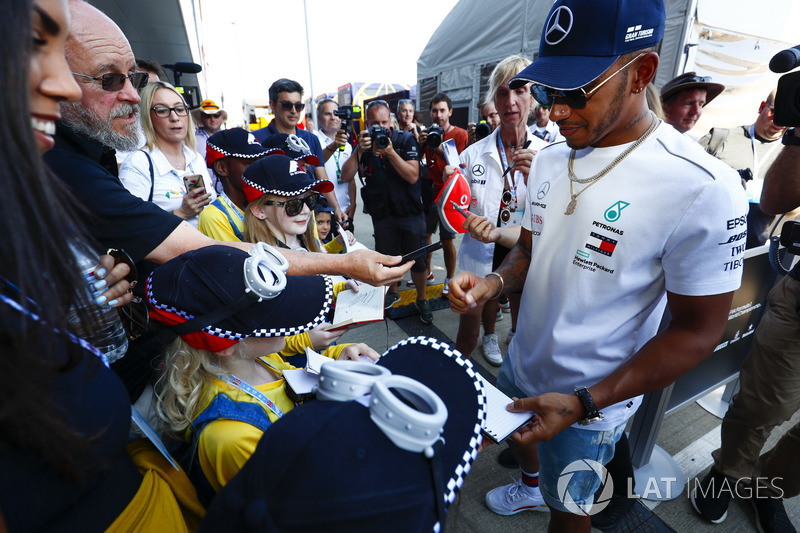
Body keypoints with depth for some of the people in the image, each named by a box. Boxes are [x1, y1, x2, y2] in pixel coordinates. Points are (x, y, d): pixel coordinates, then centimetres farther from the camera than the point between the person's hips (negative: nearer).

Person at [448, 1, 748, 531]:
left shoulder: (703, 188, -25)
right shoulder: (550, 158, -4)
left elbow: (699, 329, -19)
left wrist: (581, 404, -24)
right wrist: (495, 281, -17)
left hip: (592, 399, -6)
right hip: (522, 365, 6)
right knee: (514, 436, 32)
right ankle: (530, 484, 66)